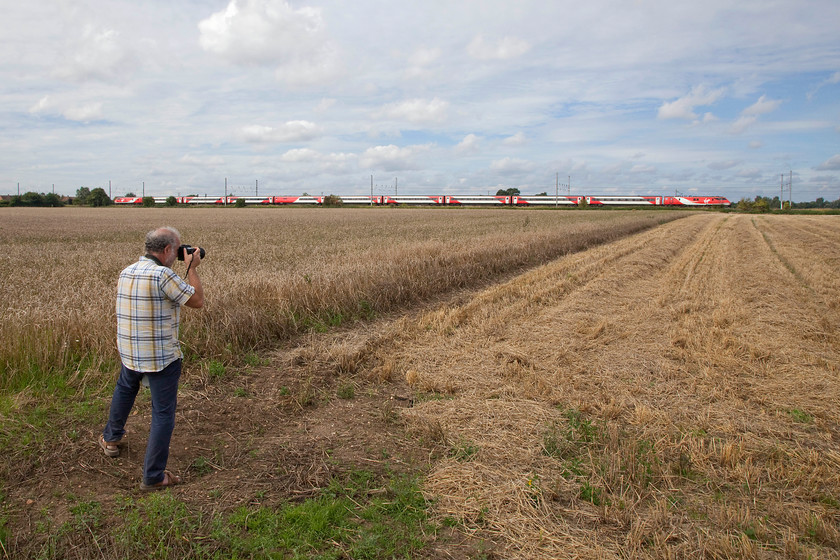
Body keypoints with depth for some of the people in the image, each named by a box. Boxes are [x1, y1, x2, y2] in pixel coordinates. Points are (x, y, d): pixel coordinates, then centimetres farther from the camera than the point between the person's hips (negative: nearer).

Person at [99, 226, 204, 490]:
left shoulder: (126, 272, 4)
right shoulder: (163, 275, -22)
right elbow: (197, 300, -15)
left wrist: (184, 268, 17)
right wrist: (192, 268, -5)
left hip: (129, 352, 8)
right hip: (162, 357, -8)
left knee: (124, 390, 34)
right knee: (163, 413, 3)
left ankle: (111, 439, 54)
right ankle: (153, 476, 10)